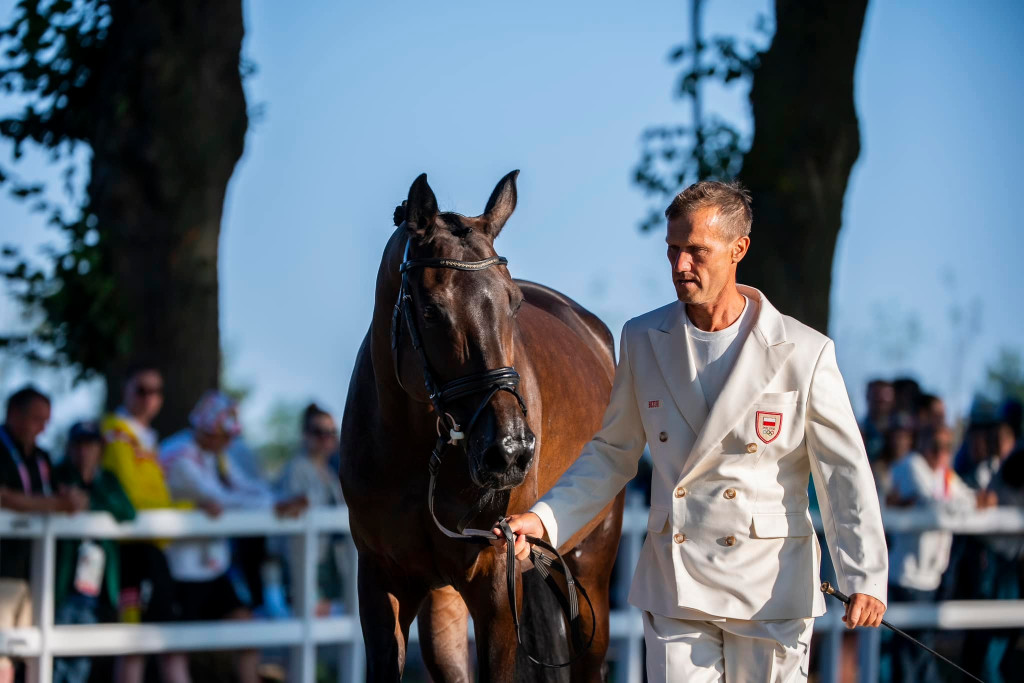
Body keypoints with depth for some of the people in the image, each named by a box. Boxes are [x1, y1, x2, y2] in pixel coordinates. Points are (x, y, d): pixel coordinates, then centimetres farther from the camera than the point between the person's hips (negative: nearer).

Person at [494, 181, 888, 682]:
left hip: (770, 585, -2)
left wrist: (864, 578, -14)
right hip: (674, 585, 2)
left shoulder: (803, 353, -7)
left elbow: (844, 471, -5)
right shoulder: (643, 340, 4)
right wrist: (544, 519, 1)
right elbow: (613, 452, 14)